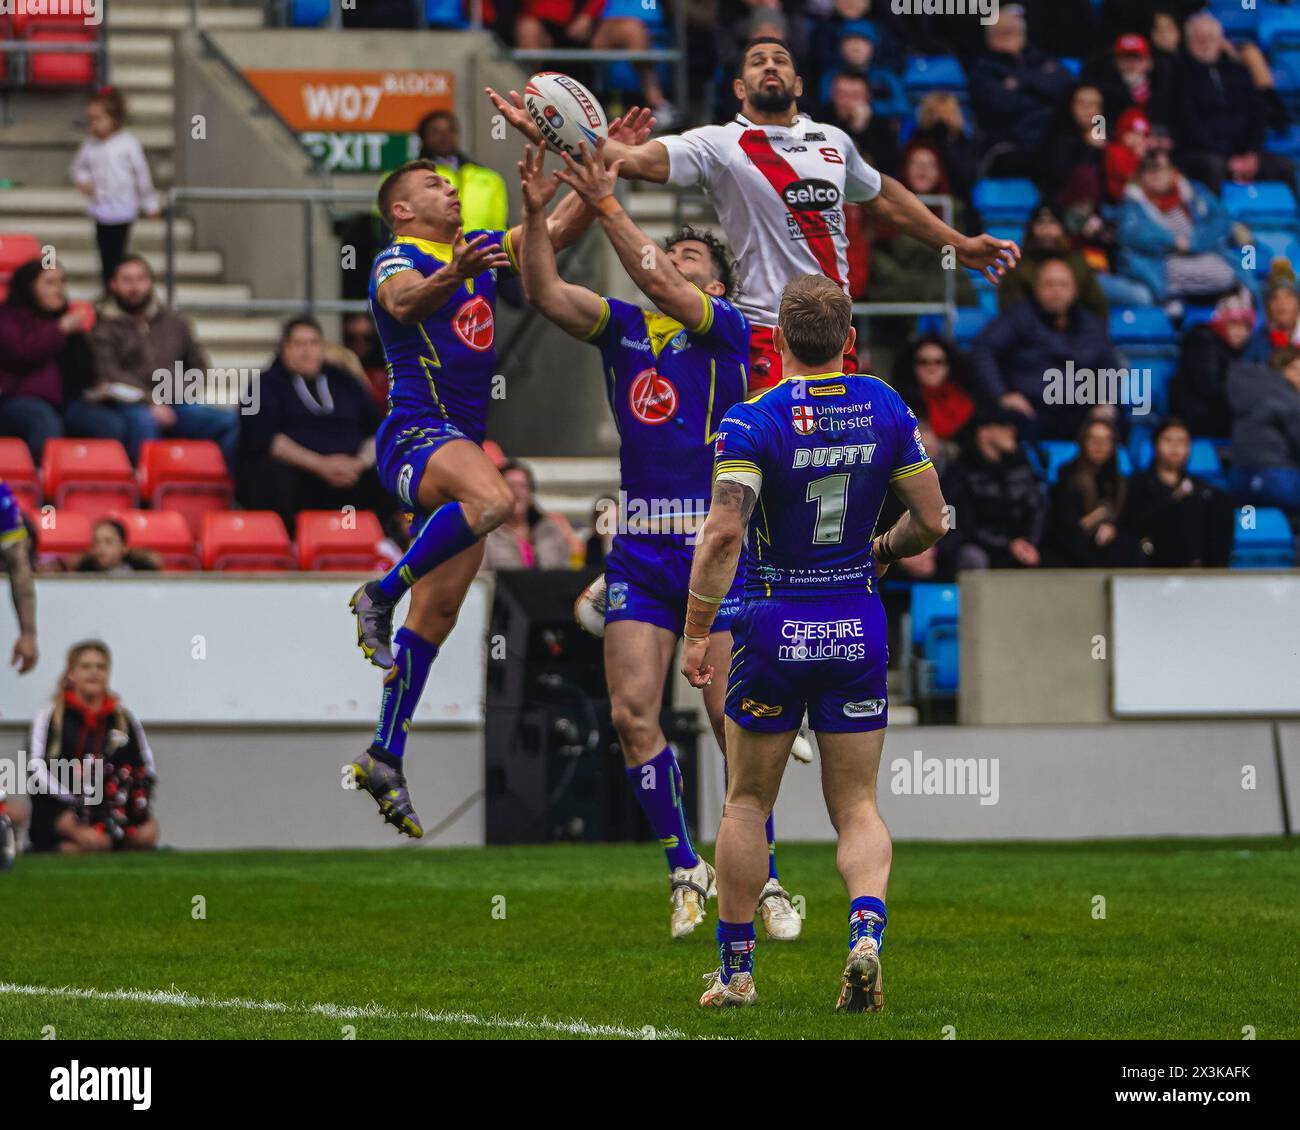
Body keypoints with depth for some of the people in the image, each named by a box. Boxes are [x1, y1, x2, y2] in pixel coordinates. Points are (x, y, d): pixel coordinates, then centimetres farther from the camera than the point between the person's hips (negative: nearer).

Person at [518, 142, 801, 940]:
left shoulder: (728, 327, -2)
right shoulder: (623, 327, 11)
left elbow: (661, 289, -19)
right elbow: (547, 294, -2)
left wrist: (607, 205, -22)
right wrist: (536, 212, -15)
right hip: (639, 547, 4)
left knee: (732, 718, -5)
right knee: (633, 712, -5)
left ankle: (763, 882, 6)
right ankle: (687, 871, 9)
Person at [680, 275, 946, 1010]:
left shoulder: (753, 421, -12)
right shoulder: (885, 409, -1)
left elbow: (724, 533, -22)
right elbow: (931, 520, 0)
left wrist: (697, 633, -17)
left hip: (776, 626, -2)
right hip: (858, 626, 2)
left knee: (748, 803, 13)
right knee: (858, 806, 8)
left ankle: (736, 969, 16)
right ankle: (867, 931, -19)